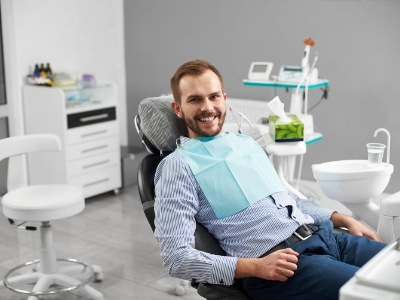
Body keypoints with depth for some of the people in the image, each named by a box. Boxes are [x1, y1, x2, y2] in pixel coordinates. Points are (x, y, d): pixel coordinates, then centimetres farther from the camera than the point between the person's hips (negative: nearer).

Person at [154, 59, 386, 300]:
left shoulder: (247, 143, 20)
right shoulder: (178, 166, -2)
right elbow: (177, 256, -10)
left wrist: (344, 219, 15)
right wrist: (255, 267, -19)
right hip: (273, 265, -8)